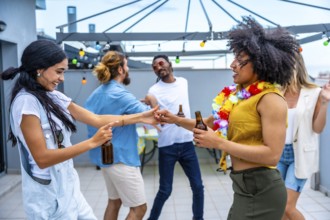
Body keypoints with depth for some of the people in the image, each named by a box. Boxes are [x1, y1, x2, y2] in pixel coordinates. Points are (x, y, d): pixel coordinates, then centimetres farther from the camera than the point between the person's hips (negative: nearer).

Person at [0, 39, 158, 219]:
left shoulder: (53, 97, 3)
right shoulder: (26, 101, -20)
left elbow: (96, 119, 2)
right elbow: (42, 158, -24)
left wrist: (141, 117, -1)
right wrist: (93, 142, -26)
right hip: (48, 196, -7)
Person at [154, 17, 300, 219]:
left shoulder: (270, 99, -17)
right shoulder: (240, 95, 6)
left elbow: (272, 154, -24)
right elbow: (212, 124, 16)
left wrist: (218, 143, -23)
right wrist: (176, 120, 6)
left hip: (260, 190, -8)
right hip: (245, 187, 8)